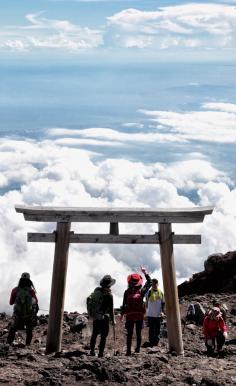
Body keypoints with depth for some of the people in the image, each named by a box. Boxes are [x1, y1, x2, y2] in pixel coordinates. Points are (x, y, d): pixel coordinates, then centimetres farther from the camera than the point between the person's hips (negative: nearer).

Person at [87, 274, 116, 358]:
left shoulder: (96, 291, 2)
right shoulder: (108, 295, -16)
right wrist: (113, 320, -4)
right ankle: (100, 353, -1)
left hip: (95, 317, 6)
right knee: (103, 336, 1)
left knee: (94, 334, 18)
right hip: (104, 318, -6)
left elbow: (89, 300, 10)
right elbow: (111, 308, -13)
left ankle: (92, 351, 24)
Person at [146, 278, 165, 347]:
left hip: (158, 315, 3)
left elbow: (163, 303, 9)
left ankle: (156, 343, 17)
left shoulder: (160, 292, 4)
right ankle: (151, 343, 6)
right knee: (151, 330, 0)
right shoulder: (149, 292, -4)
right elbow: (146, 303, 0)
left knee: (157, 330, 9)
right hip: (151, 315, -3)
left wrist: (162, 311, 1)